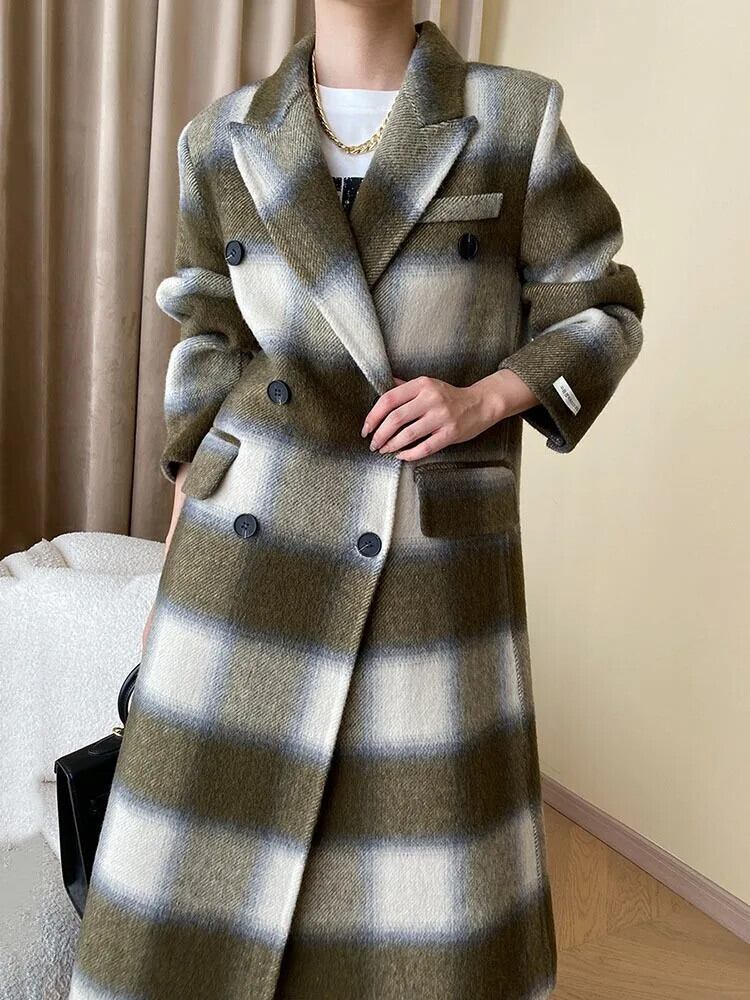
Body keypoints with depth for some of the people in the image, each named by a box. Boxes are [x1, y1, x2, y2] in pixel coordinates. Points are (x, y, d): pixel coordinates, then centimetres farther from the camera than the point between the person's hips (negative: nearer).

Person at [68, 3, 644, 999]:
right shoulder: (223, 142, 5)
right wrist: (175, 572, 8)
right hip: (248, 557, 2)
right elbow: (211, 364, 10)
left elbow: (601, 315, 5)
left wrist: (483, 400, -14)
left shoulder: (517, 119, -1)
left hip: (433, 569, -1)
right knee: (204, 869, 9)